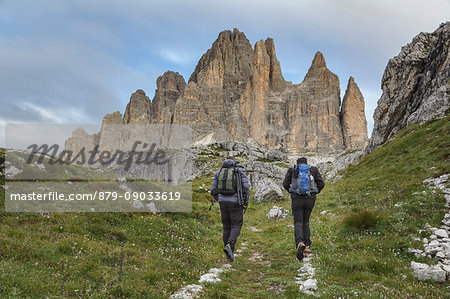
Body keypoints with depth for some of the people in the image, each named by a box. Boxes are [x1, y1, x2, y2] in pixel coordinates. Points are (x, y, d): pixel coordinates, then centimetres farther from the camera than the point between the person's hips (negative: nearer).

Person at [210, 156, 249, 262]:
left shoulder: (219, 172, 12)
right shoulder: (240, 171, 4)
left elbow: (213, 190, 8)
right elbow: (246, 188, -5)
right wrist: (245, 203, 3)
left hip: (223, 202, 3)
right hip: (235, 203, -3)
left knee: (226, 227, 12)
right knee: (236, 226, 3)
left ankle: (229, 254, 14)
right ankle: (229, 246, -21)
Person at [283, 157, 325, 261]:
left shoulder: (292, 170, 11)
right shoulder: (313, 169, 13)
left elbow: (285, 184, 1)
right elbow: (321, 184, 5)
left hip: (297, 199, -2)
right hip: (310, 199, 2)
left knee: (298, 224, -1)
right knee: (306, 222, 18)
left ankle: (300, 243, -28)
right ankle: (307, 247, 14)